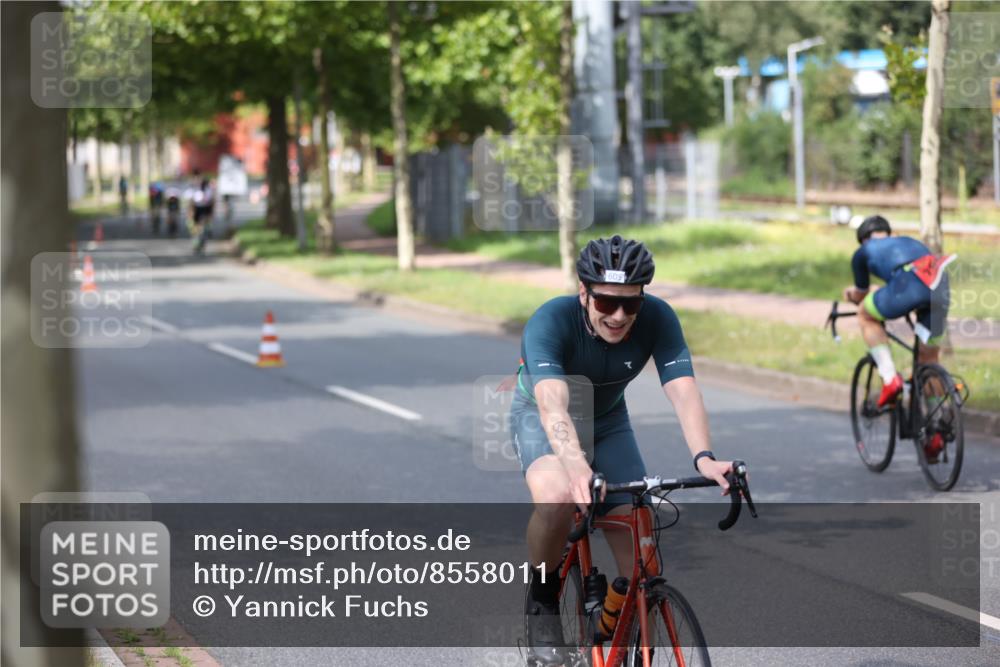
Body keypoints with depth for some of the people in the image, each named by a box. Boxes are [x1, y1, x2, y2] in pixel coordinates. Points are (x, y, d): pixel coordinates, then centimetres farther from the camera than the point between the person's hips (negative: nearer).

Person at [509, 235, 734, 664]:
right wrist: (576, 465, -67)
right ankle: (542, 600, -10)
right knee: (557, 497, -36)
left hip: (606, 422, 3)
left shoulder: (657, 319, -26)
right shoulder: (551, 322, -35)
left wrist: (703, 458, -54)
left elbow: (684, 392, -36)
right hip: (542, 417, -3)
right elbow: (553, 404, -49)